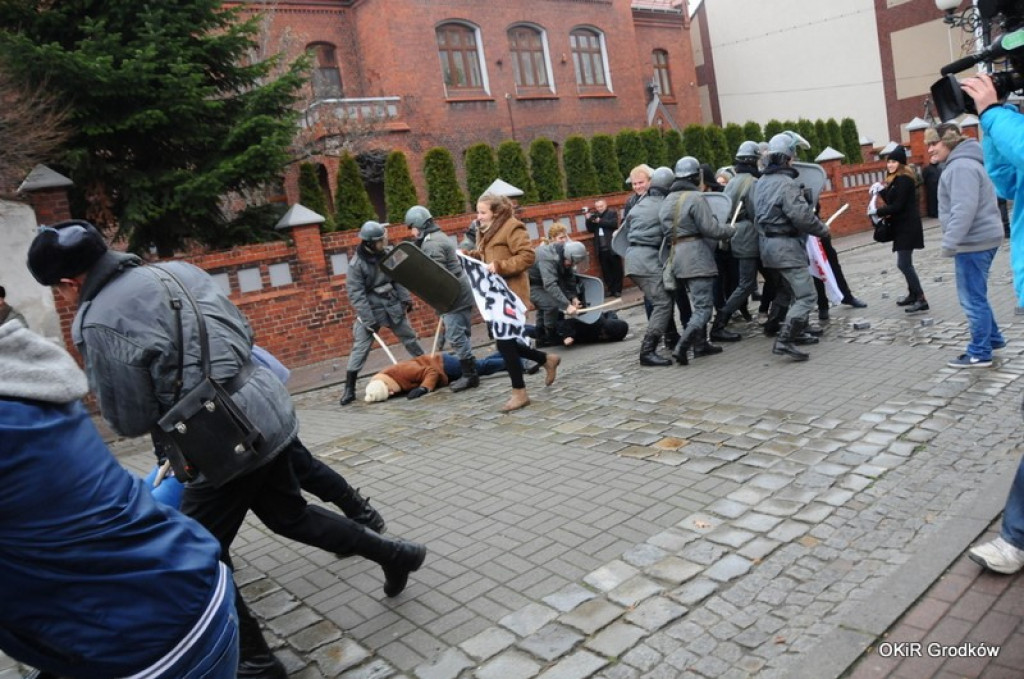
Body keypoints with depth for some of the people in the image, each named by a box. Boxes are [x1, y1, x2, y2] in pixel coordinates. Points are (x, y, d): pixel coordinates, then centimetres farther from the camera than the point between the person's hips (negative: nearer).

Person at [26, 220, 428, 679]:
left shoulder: (97, 323, -15)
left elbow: (130, 421, -8)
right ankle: (393, 554, 34)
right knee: (289, 515, 26)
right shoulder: (177, 270, 7)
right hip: (269, 412, 8)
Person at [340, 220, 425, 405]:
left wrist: (405, 298, 3)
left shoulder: (387, 253, -2)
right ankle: (349, 389, 0)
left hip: (393, 305, 5)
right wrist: (368, 320, -21)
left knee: (410, 338, 16)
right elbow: (356, 294, -18)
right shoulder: (356, 264, -17)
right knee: (360, 348, -6)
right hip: (371, 309, -5)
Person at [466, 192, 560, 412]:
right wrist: (469, 255, 7)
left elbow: (528, 256, -19)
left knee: (504, 342, -8)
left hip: (510, 293, -9)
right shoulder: (485, 231, 17)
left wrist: (499, 267, -25)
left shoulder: (512, 227, -11)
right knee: (504, 341, 9)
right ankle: (547, 360, 28)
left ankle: (520, 393, 6)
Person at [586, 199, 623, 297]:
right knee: (606, 270, 5)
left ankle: (617, 290, 6)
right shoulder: (594, 215, 16)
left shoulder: (612, 213, 3)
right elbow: (590, 230, 13)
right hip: (601, 248, 4)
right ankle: (611, 289, 11)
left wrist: (600, 221, -15)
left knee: (616, 268, 1)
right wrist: (588, 220, -3)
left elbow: (614, 223, -14)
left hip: (612, 247, -4)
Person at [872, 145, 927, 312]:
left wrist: (877, 212, -14)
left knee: (903, 264, -14)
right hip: (902, 226, 10)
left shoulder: (903, 179, -15)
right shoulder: (896, 179, 15)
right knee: (905, 263, 15)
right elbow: (892, 200, 13)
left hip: (907, 226, -10)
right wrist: (882, 191, 0)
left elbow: (897, 206, -20)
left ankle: (921, 299, -14)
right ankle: (913, 294, 25)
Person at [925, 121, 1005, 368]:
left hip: (973, 242, -11)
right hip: (979, 239, 11)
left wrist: (950, 242, -25)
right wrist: (953, 241, 21)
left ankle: (980, 353, 2)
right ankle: (992, 338, 31)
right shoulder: (960, 164, 17)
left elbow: (964, 209, -25)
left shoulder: (961, 167, -17)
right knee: (975, 295, 20)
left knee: (973, 298, -4)